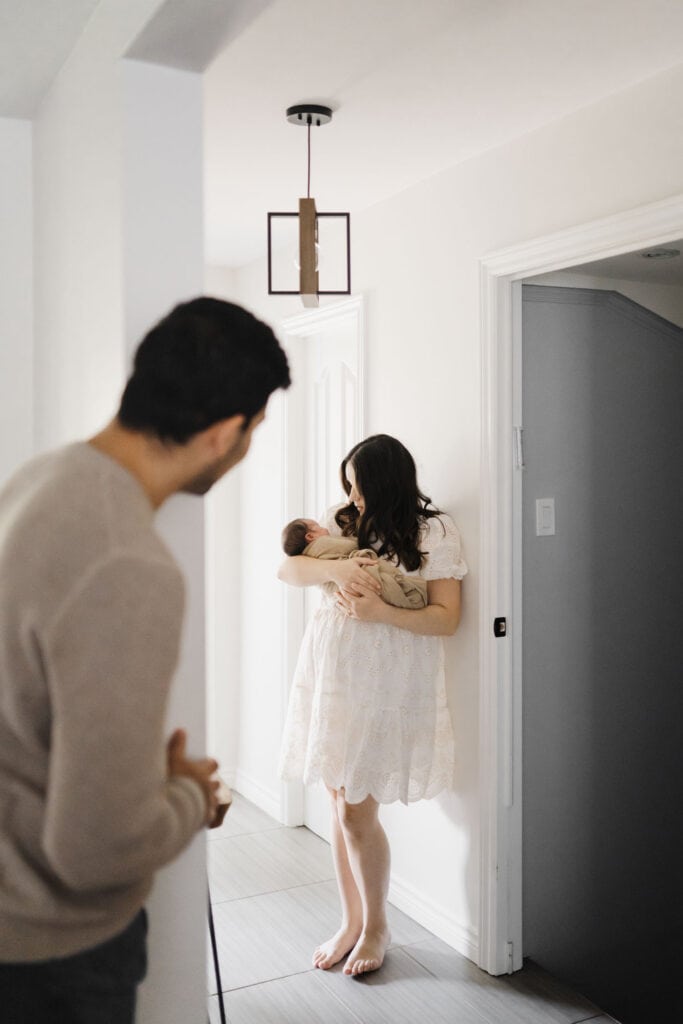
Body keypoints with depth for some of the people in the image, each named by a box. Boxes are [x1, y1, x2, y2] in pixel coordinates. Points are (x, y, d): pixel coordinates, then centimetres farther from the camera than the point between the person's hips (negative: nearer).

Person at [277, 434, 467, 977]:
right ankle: (351, 921, 30)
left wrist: (379, 612, -23)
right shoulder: (342, 522, 8)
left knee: (357, 811, -2)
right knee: (340, 804, 12)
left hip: (384, 685, -5)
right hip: (330, 674, 5)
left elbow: (446, 618, -10)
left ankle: (376, 926, 22)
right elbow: (287, 569, 1)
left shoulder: (435, 533, -6)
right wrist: (334, 567, -18)